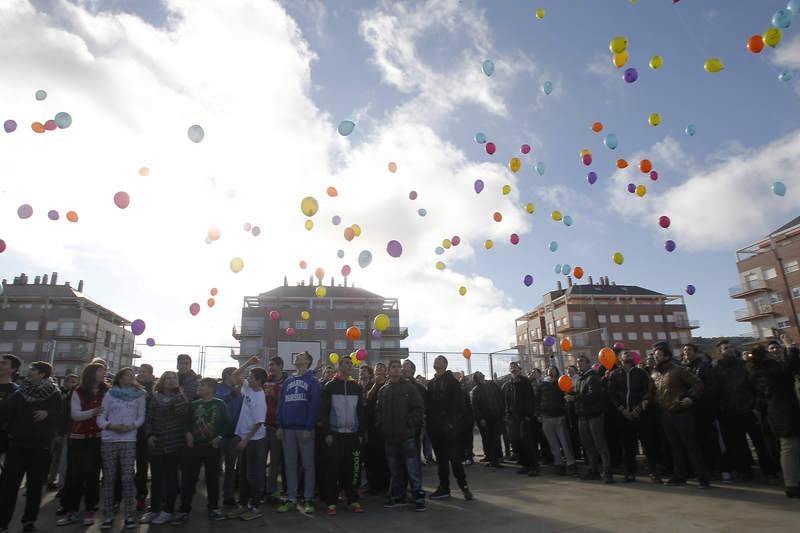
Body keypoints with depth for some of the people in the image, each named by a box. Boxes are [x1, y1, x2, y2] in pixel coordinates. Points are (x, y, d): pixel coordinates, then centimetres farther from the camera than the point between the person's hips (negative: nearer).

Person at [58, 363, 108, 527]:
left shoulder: (106, 392, 4)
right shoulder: (78, 392, 2)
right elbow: (75, 415, -7)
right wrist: (93, 412, -21)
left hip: (98, 439, 0)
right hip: (78, 439, 0)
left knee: (93, 475, 3)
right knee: (74, 474, 1)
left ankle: (89, 511, 10)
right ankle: (71, 511, 11)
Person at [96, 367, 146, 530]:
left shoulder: (139, 395, 9)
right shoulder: (109, 395, 8)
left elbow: (141, 417, 6)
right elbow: (100, 418, 5)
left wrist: (131, 426, -11)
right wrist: (112, 426, -12)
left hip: (129, 440, -1)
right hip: (108, 440, 1)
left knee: (127, 478, -4)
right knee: (108, 478, 4)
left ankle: (129, 515, 1)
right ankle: (108, 515, 12)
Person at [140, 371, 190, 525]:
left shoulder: (180, 397, 3)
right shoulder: (155, 398, 9)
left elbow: (181, 412, -15)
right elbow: (149, 418, 7)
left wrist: (178, 392, -13)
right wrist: (150, 434, -6)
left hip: (174, 443, -2)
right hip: (157, 444, 2)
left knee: (170, 477, 3)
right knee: (156, 478, 8)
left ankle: (167, 510, 10)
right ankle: (154, 509, 20)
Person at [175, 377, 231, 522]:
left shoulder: (220, 404, -1)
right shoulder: (194, 404, 6)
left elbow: (227, 423, 0)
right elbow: (187, 421, 14)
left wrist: (219, 437, -8)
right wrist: (188, 433, -3)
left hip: (212, 446, -2)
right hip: (195, 446, 2)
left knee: (212, 478, 8)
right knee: (189, 478, 1)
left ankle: (213, 508, 20)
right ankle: (184, 510, 12)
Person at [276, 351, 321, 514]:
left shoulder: (313, 381, 0)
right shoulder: (287, 382, 15)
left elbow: (314, 405, -9)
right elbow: (281, 405, 12)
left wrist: (309, 428, -16)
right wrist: (280, 426, 2)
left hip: (305, 429, -5)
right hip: (288, 429, 5)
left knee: (308, 464, 1)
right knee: (290, 465, 8)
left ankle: (308, 500, 8)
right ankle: (291, 499, 16)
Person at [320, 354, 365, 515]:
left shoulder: (357, 387, 10)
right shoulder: (330, 386, 0)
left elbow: (361, 411, 12)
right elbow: (323, 411, -3)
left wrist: (361, 433, 6)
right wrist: (327, 433, -9)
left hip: (353, 435, 3)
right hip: (334, 434, -3)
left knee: (352, 469, 5)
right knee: (333, 469, 0)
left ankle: (353, 500, 15)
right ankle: (331, 503, 9)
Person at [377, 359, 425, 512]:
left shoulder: (409, 388, 0)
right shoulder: (383, 390, 10)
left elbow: (419, 408, -3)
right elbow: (378, 411, 13)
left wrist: (410, 423, -9)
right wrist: (381, 425, 0)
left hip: (407, 435, -4)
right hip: (389, 436, 4)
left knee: (412, 469, -4)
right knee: (394, 469, 12)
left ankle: (419, 498, 5)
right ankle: (397, 497, 23)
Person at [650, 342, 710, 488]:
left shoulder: (678, 370, -9)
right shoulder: (654, 374, 10)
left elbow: (697, 383, -10)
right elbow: (652, 392, 20)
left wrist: (691, 398, -20)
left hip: (682, 414, -6)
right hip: (666, 415, 6)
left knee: (691, 446, -3)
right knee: (675, 447, 13)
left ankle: (702, 477, 4)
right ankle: (679, 476, 22)